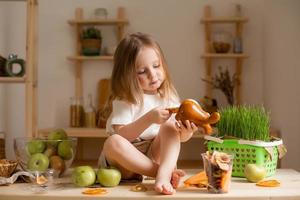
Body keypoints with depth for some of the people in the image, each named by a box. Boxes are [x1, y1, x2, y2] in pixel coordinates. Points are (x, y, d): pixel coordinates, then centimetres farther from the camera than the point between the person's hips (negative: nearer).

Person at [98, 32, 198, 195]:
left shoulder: (169, 96, 2)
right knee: (113, 142, -34)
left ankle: (163, 175, -41)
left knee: (170, 126, -21)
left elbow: (177, 137, 0)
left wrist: (186, 132, -24)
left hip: (155, 155, 3)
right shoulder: (124, 99, -9)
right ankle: (167, 172, -30)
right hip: (126, 162, -2)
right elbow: (121, 136, -20)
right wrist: (149, 119, -32)